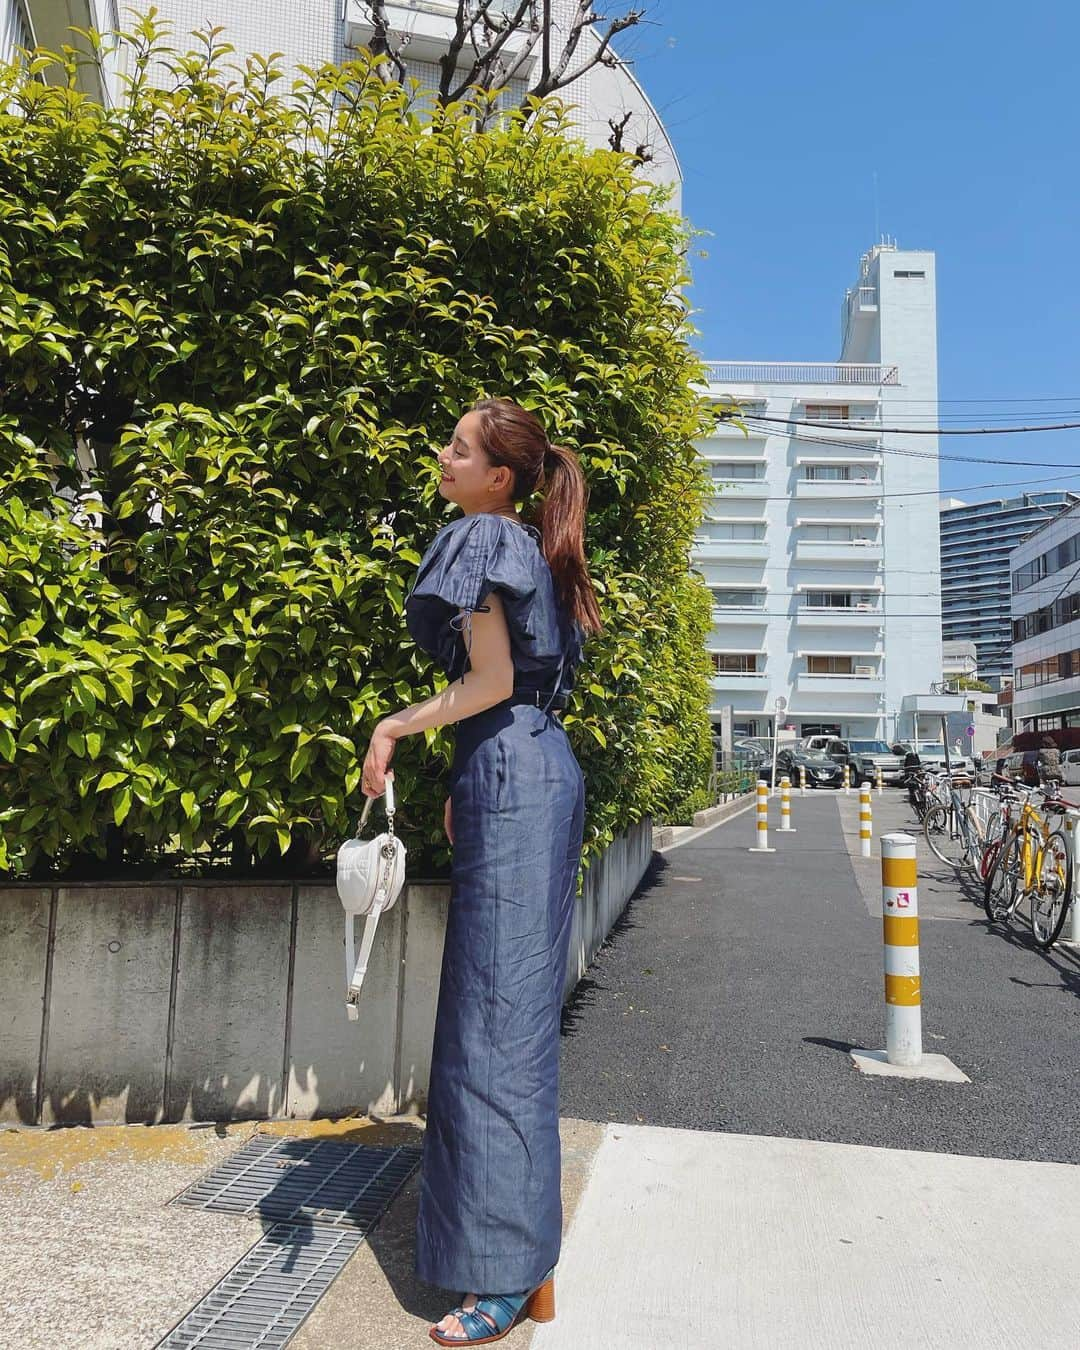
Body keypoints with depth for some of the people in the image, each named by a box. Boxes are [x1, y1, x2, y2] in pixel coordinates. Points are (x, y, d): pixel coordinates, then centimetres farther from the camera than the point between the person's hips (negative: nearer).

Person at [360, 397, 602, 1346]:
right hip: (543, 771, 10)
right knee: (518, 1004, 16)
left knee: (498, 1013, -5)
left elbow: (491, 682, -15)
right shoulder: (530, 550, 19)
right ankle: (521, 1238, 32)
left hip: (512, 780, -10)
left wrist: (396, 727, -6)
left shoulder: (480, 539, -8)